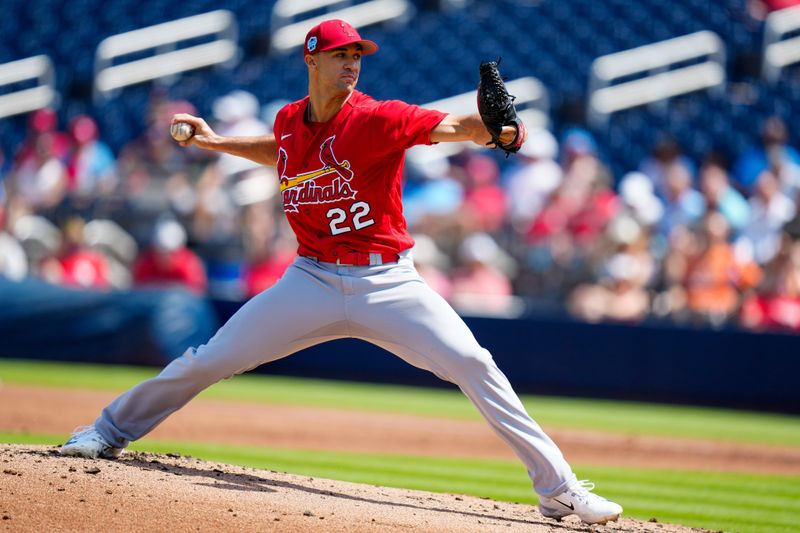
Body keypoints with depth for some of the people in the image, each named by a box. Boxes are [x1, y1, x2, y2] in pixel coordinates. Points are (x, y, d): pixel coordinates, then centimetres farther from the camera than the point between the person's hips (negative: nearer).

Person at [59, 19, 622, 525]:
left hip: (387, 282, -3)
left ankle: (559, 488, -12)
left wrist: (492, 127, -50)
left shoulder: (376, 118, -14)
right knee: (208, 361, 2)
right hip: (315, 280, 4)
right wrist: (216, 142, 23)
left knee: (475, 367, -18)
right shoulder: (290, 120, 2)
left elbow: (452, 126, -29)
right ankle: (114, 429, 25)